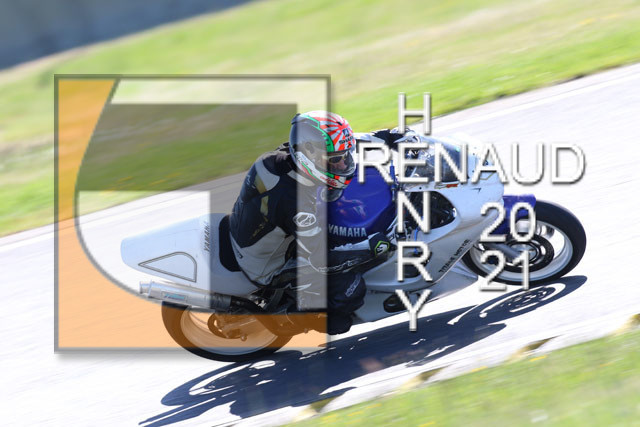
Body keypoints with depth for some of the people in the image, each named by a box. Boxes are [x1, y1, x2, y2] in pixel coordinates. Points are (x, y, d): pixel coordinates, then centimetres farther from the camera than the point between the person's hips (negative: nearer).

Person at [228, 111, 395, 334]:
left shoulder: (276, 157, -15)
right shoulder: (295, 202, -39)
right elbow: (322, 261, -31)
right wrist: (372, 247, -22)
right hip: (266, 269, -9)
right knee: (352, 288, -14)